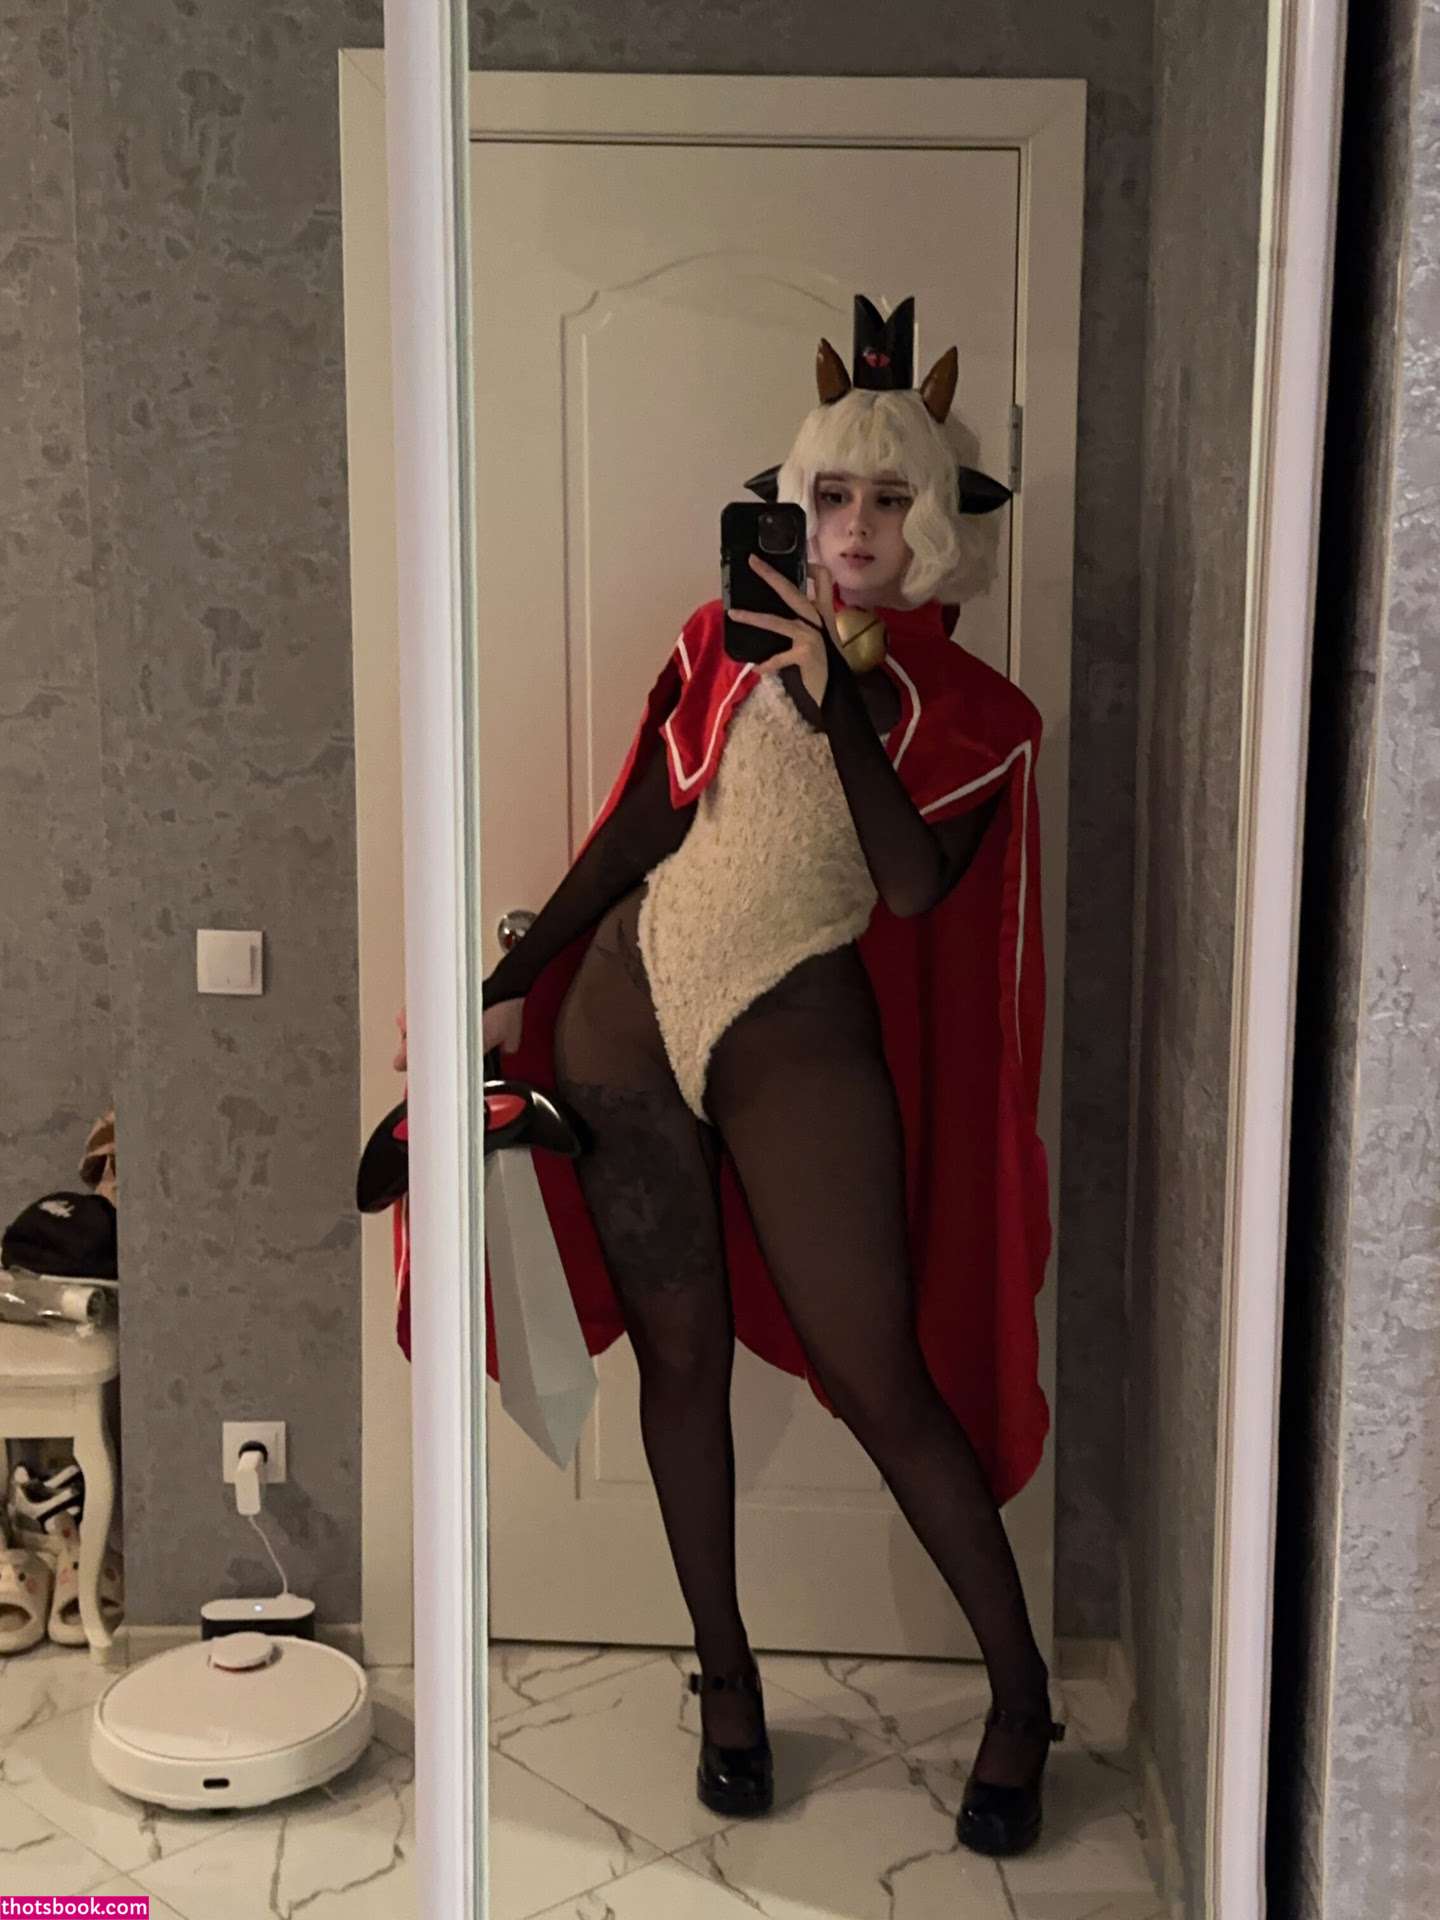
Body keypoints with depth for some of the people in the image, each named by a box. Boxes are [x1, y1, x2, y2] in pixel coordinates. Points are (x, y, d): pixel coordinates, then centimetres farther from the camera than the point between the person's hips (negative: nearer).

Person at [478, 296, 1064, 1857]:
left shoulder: (962, 705, 1)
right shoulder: (727, 641, 9)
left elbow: (913, 882, -16)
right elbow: (634, 833, 13)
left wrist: (836, 703, -23)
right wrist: (511, 986, 12)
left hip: (794, 1037, -4)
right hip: (624, 1009, 4)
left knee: (881, 1379, -3)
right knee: (678, 1352, 10)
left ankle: (1020, 1695, 15)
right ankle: (728, 1679, 26)